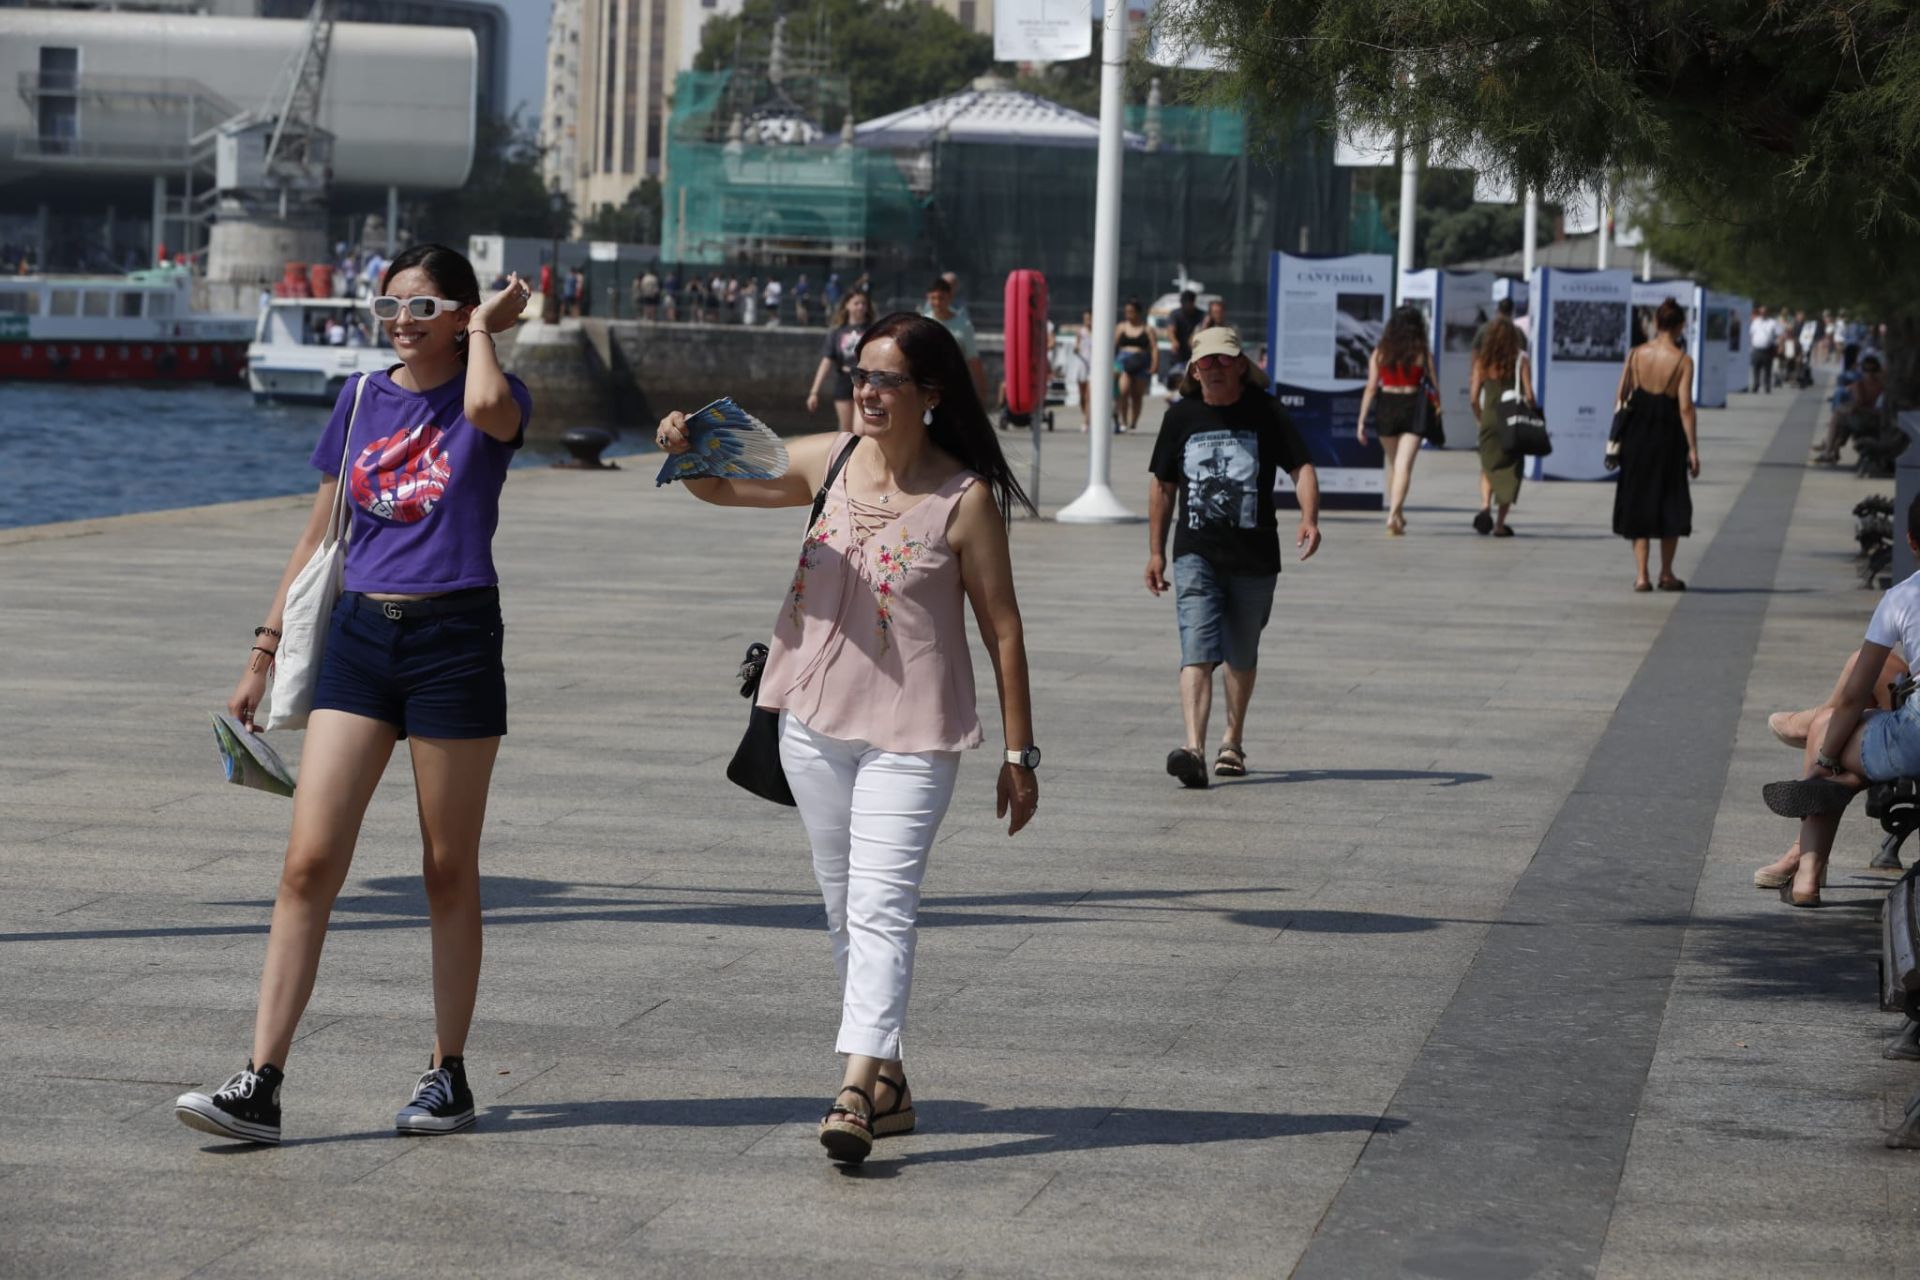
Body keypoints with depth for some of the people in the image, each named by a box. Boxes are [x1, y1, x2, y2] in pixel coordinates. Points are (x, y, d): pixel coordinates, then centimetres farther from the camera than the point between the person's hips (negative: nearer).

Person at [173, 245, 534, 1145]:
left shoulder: (496, 395, -2)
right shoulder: (361, 400, 11)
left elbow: (486, 407, -31)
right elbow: (320, 536, 16)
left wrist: (483, 329, -11)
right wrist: (264, 654, 14)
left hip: (454, 639, -3)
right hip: (360, 633, 4)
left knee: (449, 870, 6)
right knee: (309, 861, -7)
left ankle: (448, 1075, 17)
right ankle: (260, 1086, -10)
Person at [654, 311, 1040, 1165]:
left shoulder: (964, 499, -9)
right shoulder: (830, 461, 4)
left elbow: (1002, 628, -6)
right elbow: (723, 487, 17)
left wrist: (1020, 752, -5)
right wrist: (684, 452, -6)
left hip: (911, 730, -6)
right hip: (816, 719, 6)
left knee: (882, 906, -15)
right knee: (843, 904, 13)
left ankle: (857, 1089, -24)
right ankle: (889, 1080, 24)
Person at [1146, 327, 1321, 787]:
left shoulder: (1266, 413, -1)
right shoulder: (1180, 417, 5)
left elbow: (1301, 468, -4)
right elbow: (1163, 486, 14)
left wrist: (1309, 517, -23)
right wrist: (1156, 552, 13)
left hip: (1255, 557, 0)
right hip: (1196, 555, 0)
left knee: (1242, 657, 14)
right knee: (1197, 653, -15)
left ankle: (1233, 742, 32)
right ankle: (1194, 750, -27)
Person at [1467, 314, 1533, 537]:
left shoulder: (1483, 361, 1)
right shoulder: (1520, 360, -4)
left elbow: (1474, 398, 0)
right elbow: (1528, 395, -9)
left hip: (1489, 420, 2)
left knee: (1488, 467, 18)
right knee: (1509, 471, 8)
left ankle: (1485, 505, -8)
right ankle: (1500, 523, 7)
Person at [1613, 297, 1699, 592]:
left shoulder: (1635, 354, 0)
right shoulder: (1682, 360, -10)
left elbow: (1621, 396, 3)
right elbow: (1685, 407, -12)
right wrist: (1693, 449, -9)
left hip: (1636, 434, 3)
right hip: (1667, 435, -3)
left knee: (1638, 503, 9)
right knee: (1671, 505, 12)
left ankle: (1641, 575, 3)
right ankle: (1666, 574, 16)